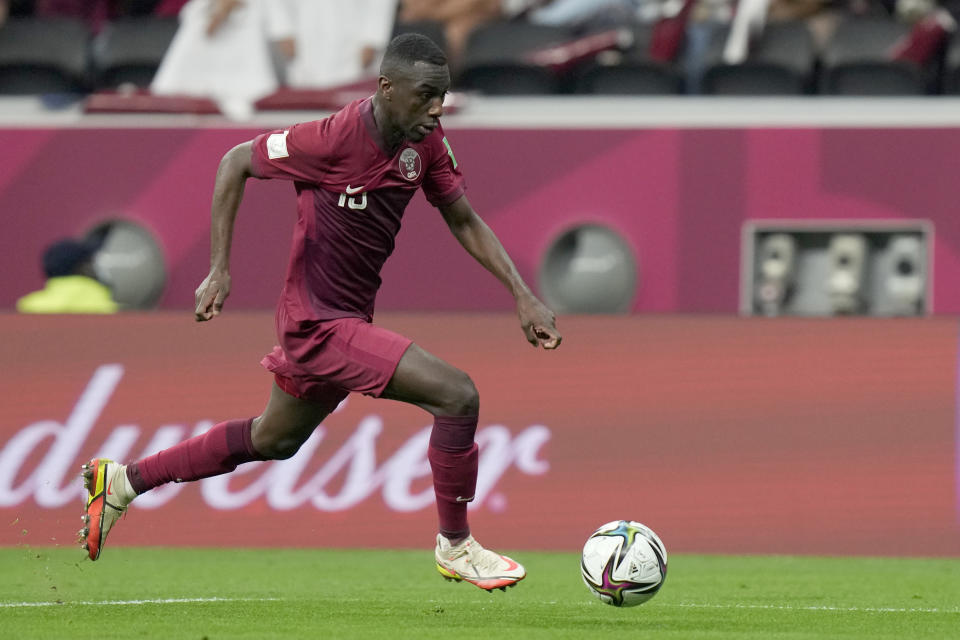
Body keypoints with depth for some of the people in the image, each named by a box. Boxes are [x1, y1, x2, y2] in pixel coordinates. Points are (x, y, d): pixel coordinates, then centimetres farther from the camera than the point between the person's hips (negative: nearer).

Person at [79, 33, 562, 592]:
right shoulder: (337, 138, -24)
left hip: (348, 319, 9)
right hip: (322, 326, -9)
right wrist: (220, 270, -14)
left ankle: (124, 481, 40)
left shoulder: (426, 142, -3)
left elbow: (464, 221, 8)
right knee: (458, 395, -17)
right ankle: (455, 546, -1)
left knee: (274, 440, 28)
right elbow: (236, 163, -12)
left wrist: (523, 295, -1)